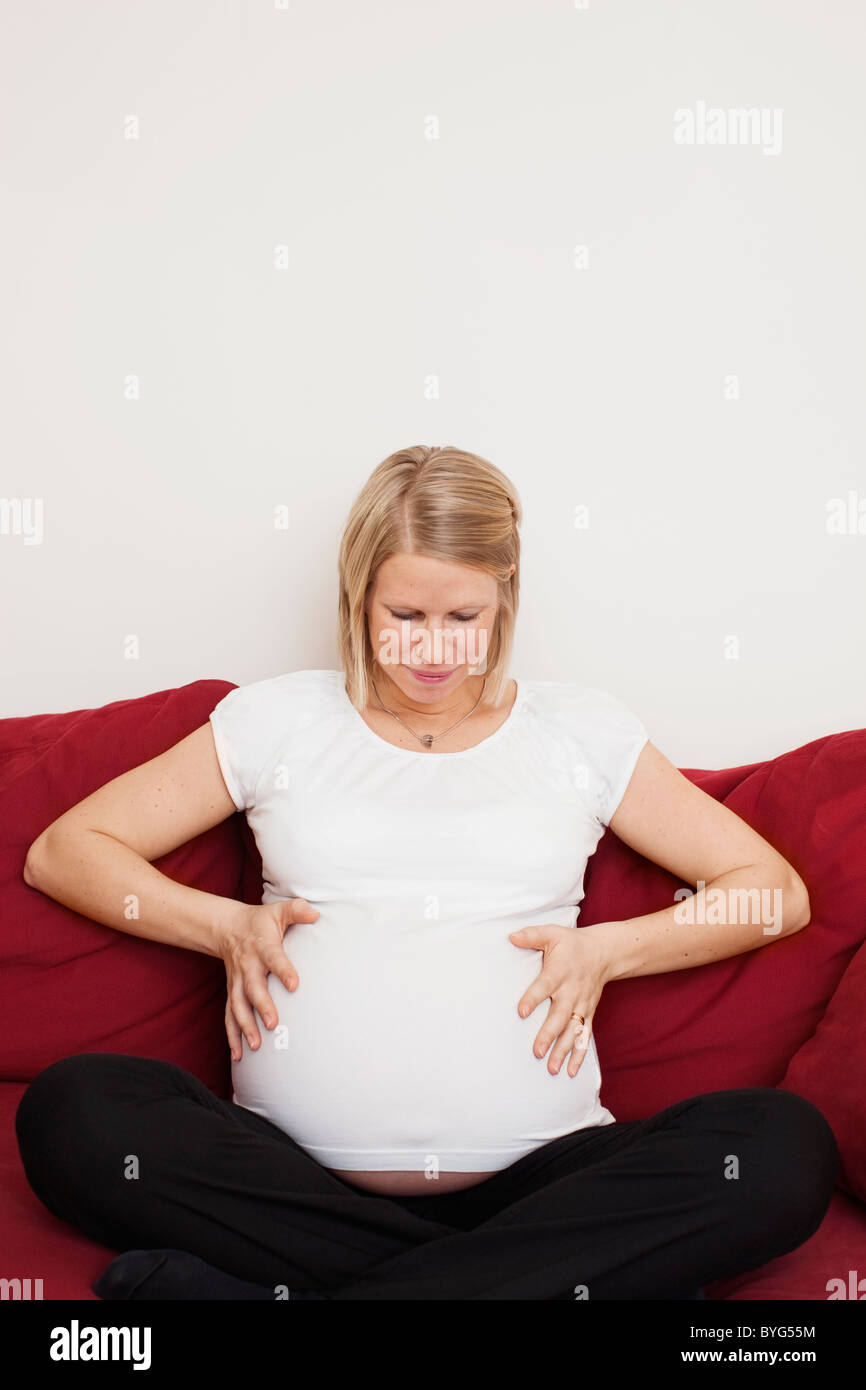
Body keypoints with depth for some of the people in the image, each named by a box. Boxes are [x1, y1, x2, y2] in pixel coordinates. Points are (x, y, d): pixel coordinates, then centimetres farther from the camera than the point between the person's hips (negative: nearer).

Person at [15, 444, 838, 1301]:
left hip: (530, 1173, 0)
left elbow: (775, 891, 15)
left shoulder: (583, 732, 14)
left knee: (785, 1148, -26)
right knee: (71, 1111, -27)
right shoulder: (278, 721, 13)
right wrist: (225, 925, 0)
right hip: (297, 1177, 1)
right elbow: (62, 852, 14)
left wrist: (606, 949, 0)